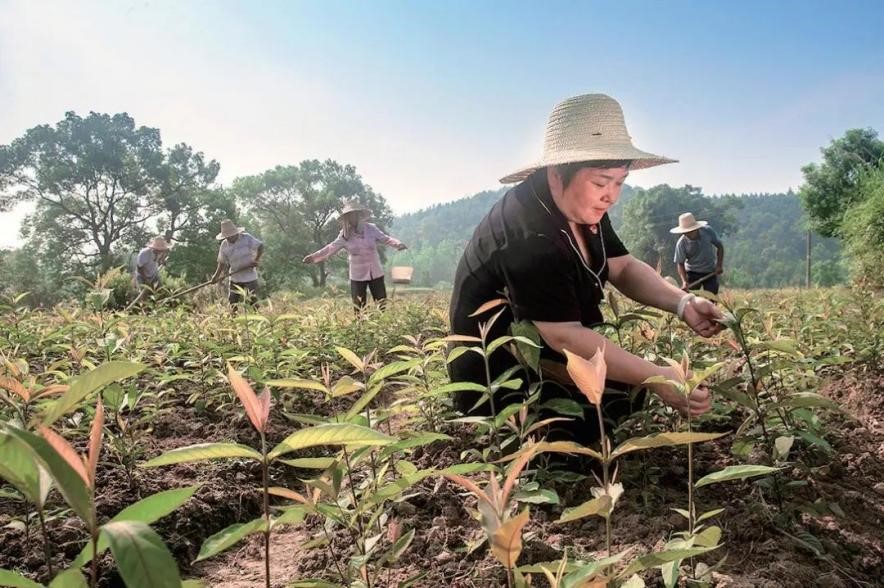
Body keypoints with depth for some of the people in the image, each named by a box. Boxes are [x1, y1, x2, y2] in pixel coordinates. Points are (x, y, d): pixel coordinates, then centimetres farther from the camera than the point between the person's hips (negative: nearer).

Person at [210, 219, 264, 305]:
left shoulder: (246, 238, -9)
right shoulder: (224, 245, 1)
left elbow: (260, 246, -6)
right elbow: (222, 262, 7)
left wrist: (256, 260, -18)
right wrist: (217, 276, -4)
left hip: (250, 277, -4)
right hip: (234, 279, 4)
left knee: (252, 302, -4)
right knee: (232, 303, 4)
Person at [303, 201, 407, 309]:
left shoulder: (371, 228, -6)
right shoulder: (344, 235, -4)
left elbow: (386, 238, -3)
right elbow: (331, 248, -1)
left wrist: (398, 244, -23)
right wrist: (314, 257, -9)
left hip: (376, 273, 0)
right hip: (357, 276, 0)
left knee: (382, 306, 6)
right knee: (359, 309, 3)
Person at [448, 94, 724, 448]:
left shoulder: (582, 207, 0)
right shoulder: (527, 236, -31)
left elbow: (623, 267, 0)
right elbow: (565, 336, -33)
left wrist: (682, 303, -18)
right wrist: (656, 378, -36)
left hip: (542, 358, 9)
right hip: (498, 382, -9)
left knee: (636, 382, 2)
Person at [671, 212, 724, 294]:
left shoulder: (708, 231, -15)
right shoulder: (681, 244, -20)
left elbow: (719, 246, -1)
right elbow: (680, 263, -14)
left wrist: (719, 265, -8)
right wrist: (684, 281, -28)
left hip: (710, 272, 1)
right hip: (692, 273, -1)